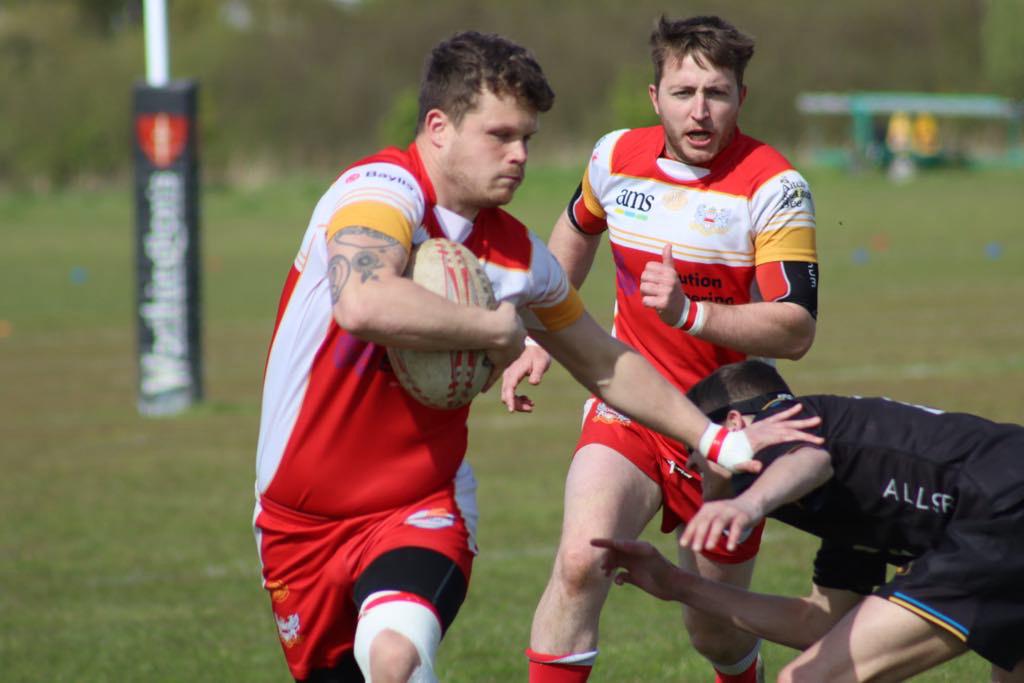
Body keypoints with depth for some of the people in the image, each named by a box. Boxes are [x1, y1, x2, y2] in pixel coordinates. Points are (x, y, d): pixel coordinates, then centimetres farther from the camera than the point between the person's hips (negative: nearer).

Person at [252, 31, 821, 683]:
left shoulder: (517, 255, 2)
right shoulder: (381, 190, -17)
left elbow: (604, 363, 20)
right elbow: (363, 304, -38)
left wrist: (717, 441, 18)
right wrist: (496, 328, -24)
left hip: (423, 507, 2)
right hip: (301, 517, -2)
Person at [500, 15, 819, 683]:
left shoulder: (774, 188, -16)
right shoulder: (617, 157, -3)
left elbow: (795, 329, -24)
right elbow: (577, 229, 22)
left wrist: (690, 313, -37)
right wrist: (539, 338, 19)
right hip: (628, 408, 2)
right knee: (580, 562, -25)